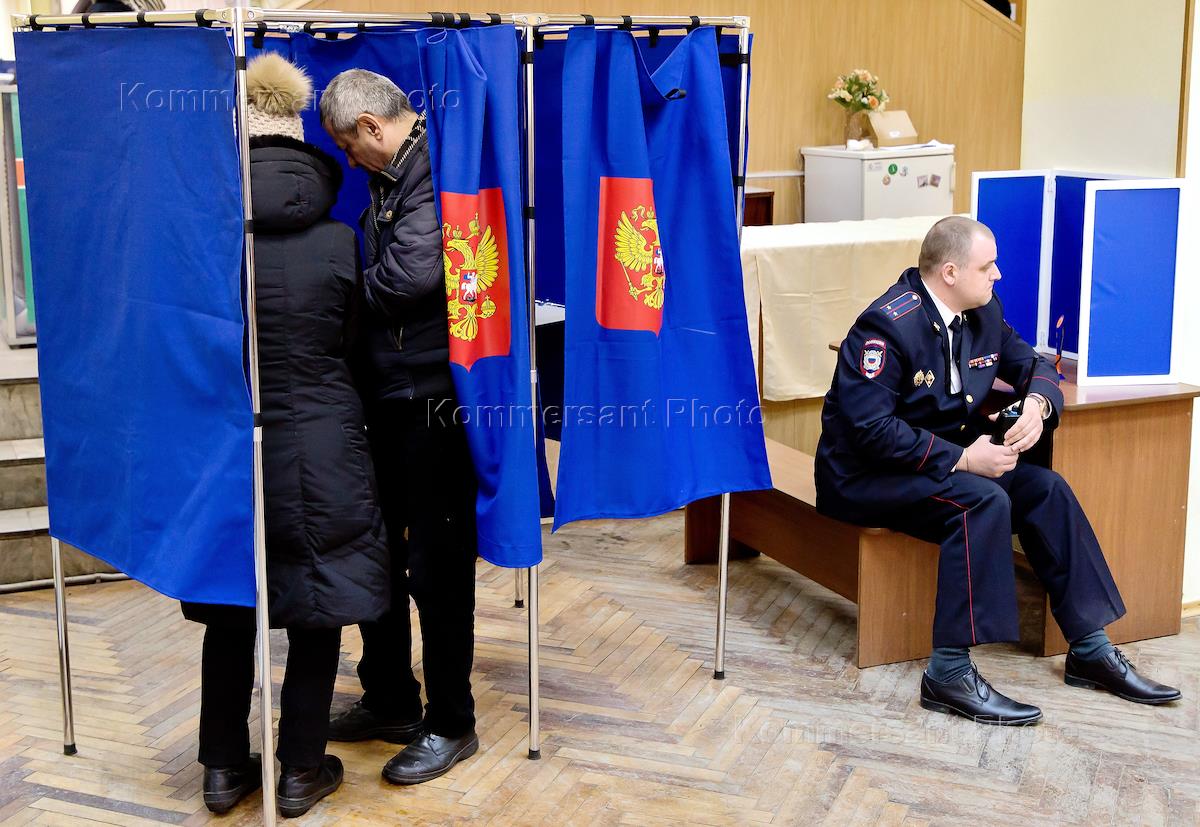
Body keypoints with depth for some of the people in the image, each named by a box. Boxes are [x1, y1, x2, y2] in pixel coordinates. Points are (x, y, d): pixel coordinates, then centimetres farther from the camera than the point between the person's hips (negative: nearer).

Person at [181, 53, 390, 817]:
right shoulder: (338, 242, -10)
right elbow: (348, 343, 3)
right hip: (318, 452, -2)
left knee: (230, 613, 15)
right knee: (315, 615, 11)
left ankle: (225, 768, 25)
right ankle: (301, 771, 20)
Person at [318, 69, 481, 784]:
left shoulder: (438, 170, -16)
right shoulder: (393, 175, 16)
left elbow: (414, 274, -26)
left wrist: (354, 288, -9)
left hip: (432, 399, -10)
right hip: (388, 396, 10)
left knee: (437, 563, 1)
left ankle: (451, 724, 16)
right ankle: (390, 702, 33)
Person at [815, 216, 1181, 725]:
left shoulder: (984, 313, 3)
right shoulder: (887, 325, -22)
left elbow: (1033, 365, 15)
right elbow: (870, 428, -28)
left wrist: (1037, 404, -10)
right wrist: (962, 458, -28)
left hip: (948, 461, 9)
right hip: (867, 476, -8)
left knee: (1045, 488, -7)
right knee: (983, 501, -31)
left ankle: (1090, 650, 1)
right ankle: (950, 674, -28)